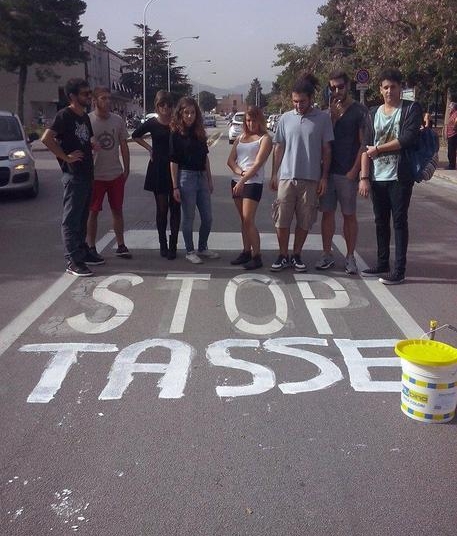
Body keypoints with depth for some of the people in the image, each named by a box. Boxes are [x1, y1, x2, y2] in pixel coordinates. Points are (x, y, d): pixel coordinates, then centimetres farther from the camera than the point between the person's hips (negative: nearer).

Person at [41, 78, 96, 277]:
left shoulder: (85, 117, 14)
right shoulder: (65, 115, -11)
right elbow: (46, 138, -21)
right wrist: (66, 157, -18)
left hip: (87, 174, 9)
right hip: (73, 176, -9)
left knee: (82, 217, 16)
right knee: (71, 219, -4)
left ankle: (82, 251, 26)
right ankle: (73, 261, -2)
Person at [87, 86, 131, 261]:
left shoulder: (118, 120, 5)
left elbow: (124, 146, 10)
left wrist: (126, 169, 8)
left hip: (116, 174, 4)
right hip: (95, 175, -4)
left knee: (117, 211, 11)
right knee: (93, 212, 5)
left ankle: (121, 246, 21)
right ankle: (91, 247, 15)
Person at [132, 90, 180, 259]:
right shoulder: (152, 123, 1)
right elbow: (135, 135, 16)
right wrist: (149, 148, 7)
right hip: (158, 169, 0)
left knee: (175, 207, 0)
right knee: (162, 208, 4)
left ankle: (173, 245, 6)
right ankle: (162, 244, 15)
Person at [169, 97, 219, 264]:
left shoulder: (199, 132, 9)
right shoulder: (176, 133, -6)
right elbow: (173, 161, -8)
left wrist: (210, 179, 13)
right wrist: (175, 187, -11)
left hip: (201, 177, 6)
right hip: (186, 176, -6)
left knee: (207, 217, 9)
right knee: (188, 217, 3)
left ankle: (203, 248, 26)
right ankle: (190, 251, 17)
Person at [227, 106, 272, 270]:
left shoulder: (264, 139, -2)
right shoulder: (240, 138, 15)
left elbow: (258, 163, -14)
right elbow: (230, 161, 8)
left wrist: (243, 181, -22)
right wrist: (241, 172, -11)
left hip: (253, 183, -6)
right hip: (237, 182, 6)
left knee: (248, 220, -11)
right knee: (243, 220, 10)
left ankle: (257, 256, -5)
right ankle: (246, 252, 18)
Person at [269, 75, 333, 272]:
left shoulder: (323, 119, 0)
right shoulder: (286, 118, 6)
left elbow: (326, 150, 2)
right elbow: (278, 148, 9)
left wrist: (324, 177, -3)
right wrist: (274, 175, 6)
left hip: (311, 179, -1)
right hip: (286, 177, 1)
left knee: (304, 221, 7)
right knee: (282, 219, 1)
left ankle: (296, 255, 21)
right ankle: (283, 256, 15)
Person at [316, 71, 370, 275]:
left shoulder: (359, 111, -1)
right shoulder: (328, 111, 12)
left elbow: (363, 143, -4)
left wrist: (354, 170, -11)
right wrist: (333, 116, -7)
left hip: (348, 172, -4)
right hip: (328, 170, 4)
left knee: (349, 214, 3)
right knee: (327, 212, 6)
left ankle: (350, 257, 11)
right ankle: (327, 254, 15)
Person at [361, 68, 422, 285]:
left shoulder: (411, 109, -2)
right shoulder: (374, 113, 12)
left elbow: (408, 139, -15)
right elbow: (366, 147, 10)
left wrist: (378, 148, -8)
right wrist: (364, 176, 3)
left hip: (399, 176, -5)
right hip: (377, 177, 5)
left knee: (399, 221, -1)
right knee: (381, 221, 11)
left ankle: (399, 269, 3)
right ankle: (382, 264, 22)